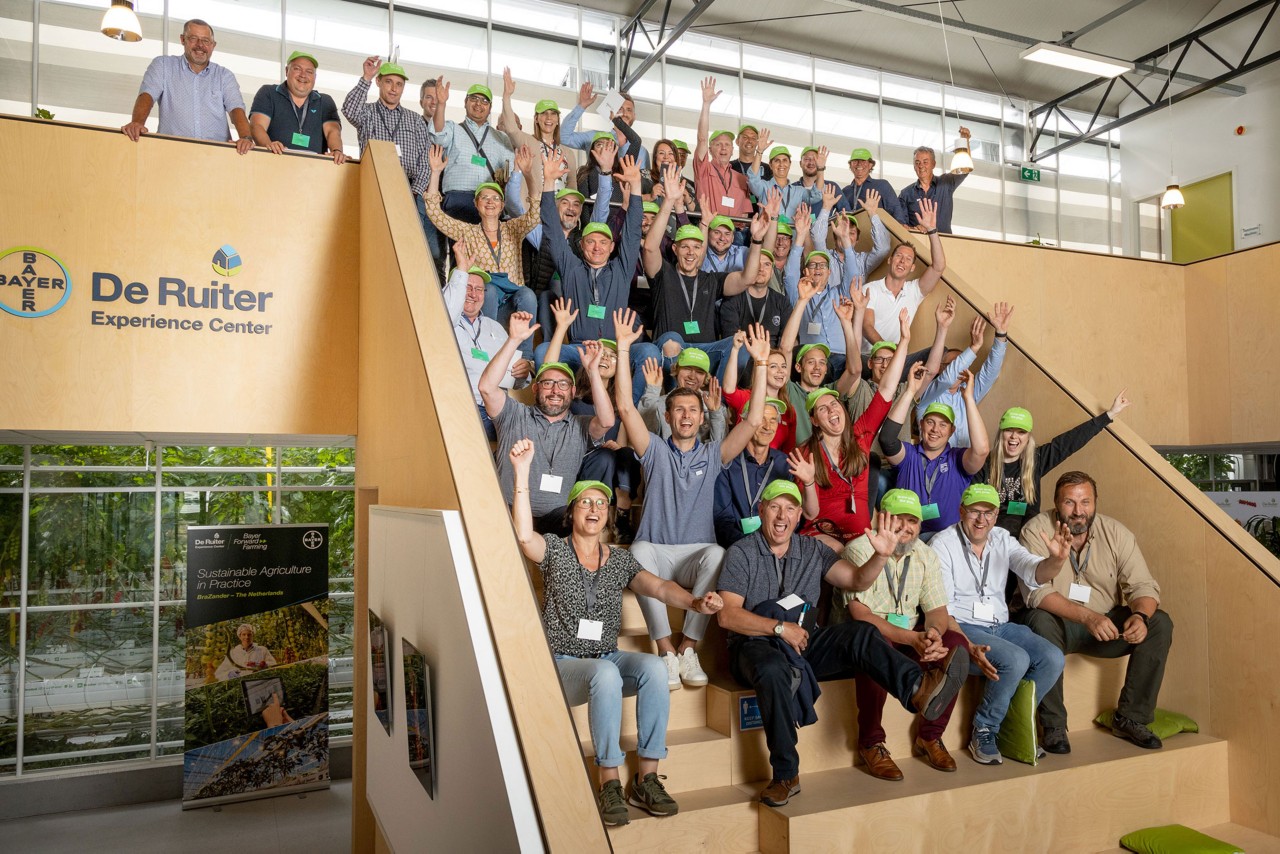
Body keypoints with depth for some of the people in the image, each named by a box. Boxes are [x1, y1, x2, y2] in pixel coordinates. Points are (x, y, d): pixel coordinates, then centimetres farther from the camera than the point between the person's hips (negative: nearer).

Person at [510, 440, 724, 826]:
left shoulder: (621, 559, 11)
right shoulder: (554, 549, 1)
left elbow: (659, 586, -4)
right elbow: (523, 534, -21)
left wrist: (695, 602, -25)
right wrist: (521, 472, -31)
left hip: (609, 660, 4)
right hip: (563, 664, -3)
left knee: (654, 666, -28)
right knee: (606, 673, -36)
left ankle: (647, 777, -20)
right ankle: (609, 782, -26)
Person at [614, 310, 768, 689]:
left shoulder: (712, 455, 13)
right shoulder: (655, 451, 10)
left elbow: (753, 420, 2)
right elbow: (625, 407, -2)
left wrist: (760, 363, -4)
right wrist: (623, 349, -8)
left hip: (697, 552, 1)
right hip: (656, 551, 0)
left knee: (717, 555, -35)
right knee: (640, 550, -36)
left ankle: (688, 648, -25)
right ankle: (667, 651, -30)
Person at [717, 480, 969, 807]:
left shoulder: (812, 550, 12)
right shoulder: (741, 553, -1)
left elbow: (858, 580, -1)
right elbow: (727, 615, -10)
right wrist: (780, 628, -17)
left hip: (806, 641, 4)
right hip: (756, 644, -4)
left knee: (861, 634, -23)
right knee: (773, 672, -38)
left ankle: (919, 690, -47)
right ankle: (786, 776, -29)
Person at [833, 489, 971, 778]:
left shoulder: (926, 555, 5)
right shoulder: (858, 550, -15)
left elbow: (937, 610, 1)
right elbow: (860, 615, -22)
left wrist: (933, 633, -25)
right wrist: (912, 639, -33)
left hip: (911, 635, 6)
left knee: (956, 644, -20)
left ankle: (930, 736, -3)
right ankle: (870, 743, -17)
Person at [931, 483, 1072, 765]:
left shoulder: (1002, 539, 8)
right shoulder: (942, 545, -9)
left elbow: (1034, 574, -9)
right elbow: (940, 610, -14)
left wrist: (1056, 560, -32)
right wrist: (970, 648, -27)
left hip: (1000, 625, 6)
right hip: (962, 627, -6)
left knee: (1053, 658, -16)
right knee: (1016, 660, -28)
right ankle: (984, 732, -8)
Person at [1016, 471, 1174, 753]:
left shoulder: (1117, 533, -3)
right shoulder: (1037, 530, -14)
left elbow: (1143, 585, -6)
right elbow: (1035, 591, -24)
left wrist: (1140, 615, -30)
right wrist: (1087, 617, -37)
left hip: (1106, 623, 4)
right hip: (1058, 622, -4)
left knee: (1160, 623, -16)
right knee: (1039, 621, -36)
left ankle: (1131, 718, -3)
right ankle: (1053, 726, -22)